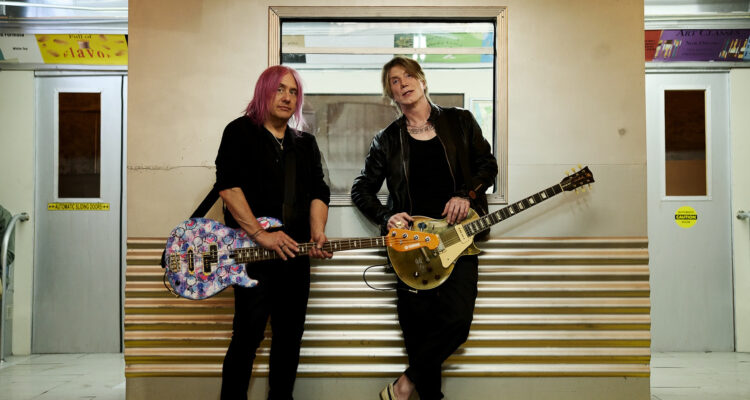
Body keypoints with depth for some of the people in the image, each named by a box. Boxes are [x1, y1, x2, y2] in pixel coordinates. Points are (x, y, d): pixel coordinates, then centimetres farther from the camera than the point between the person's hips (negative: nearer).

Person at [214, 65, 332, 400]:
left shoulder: (306, 143, 17)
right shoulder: (240, 132, 1)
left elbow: (318, 192, 10)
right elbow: (228, 185, -11)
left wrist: (317, 234, -8)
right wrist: (260, 234, -19)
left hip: (295, 253, 5)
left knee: (290, 336, 11)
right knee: (247, 336, -4)